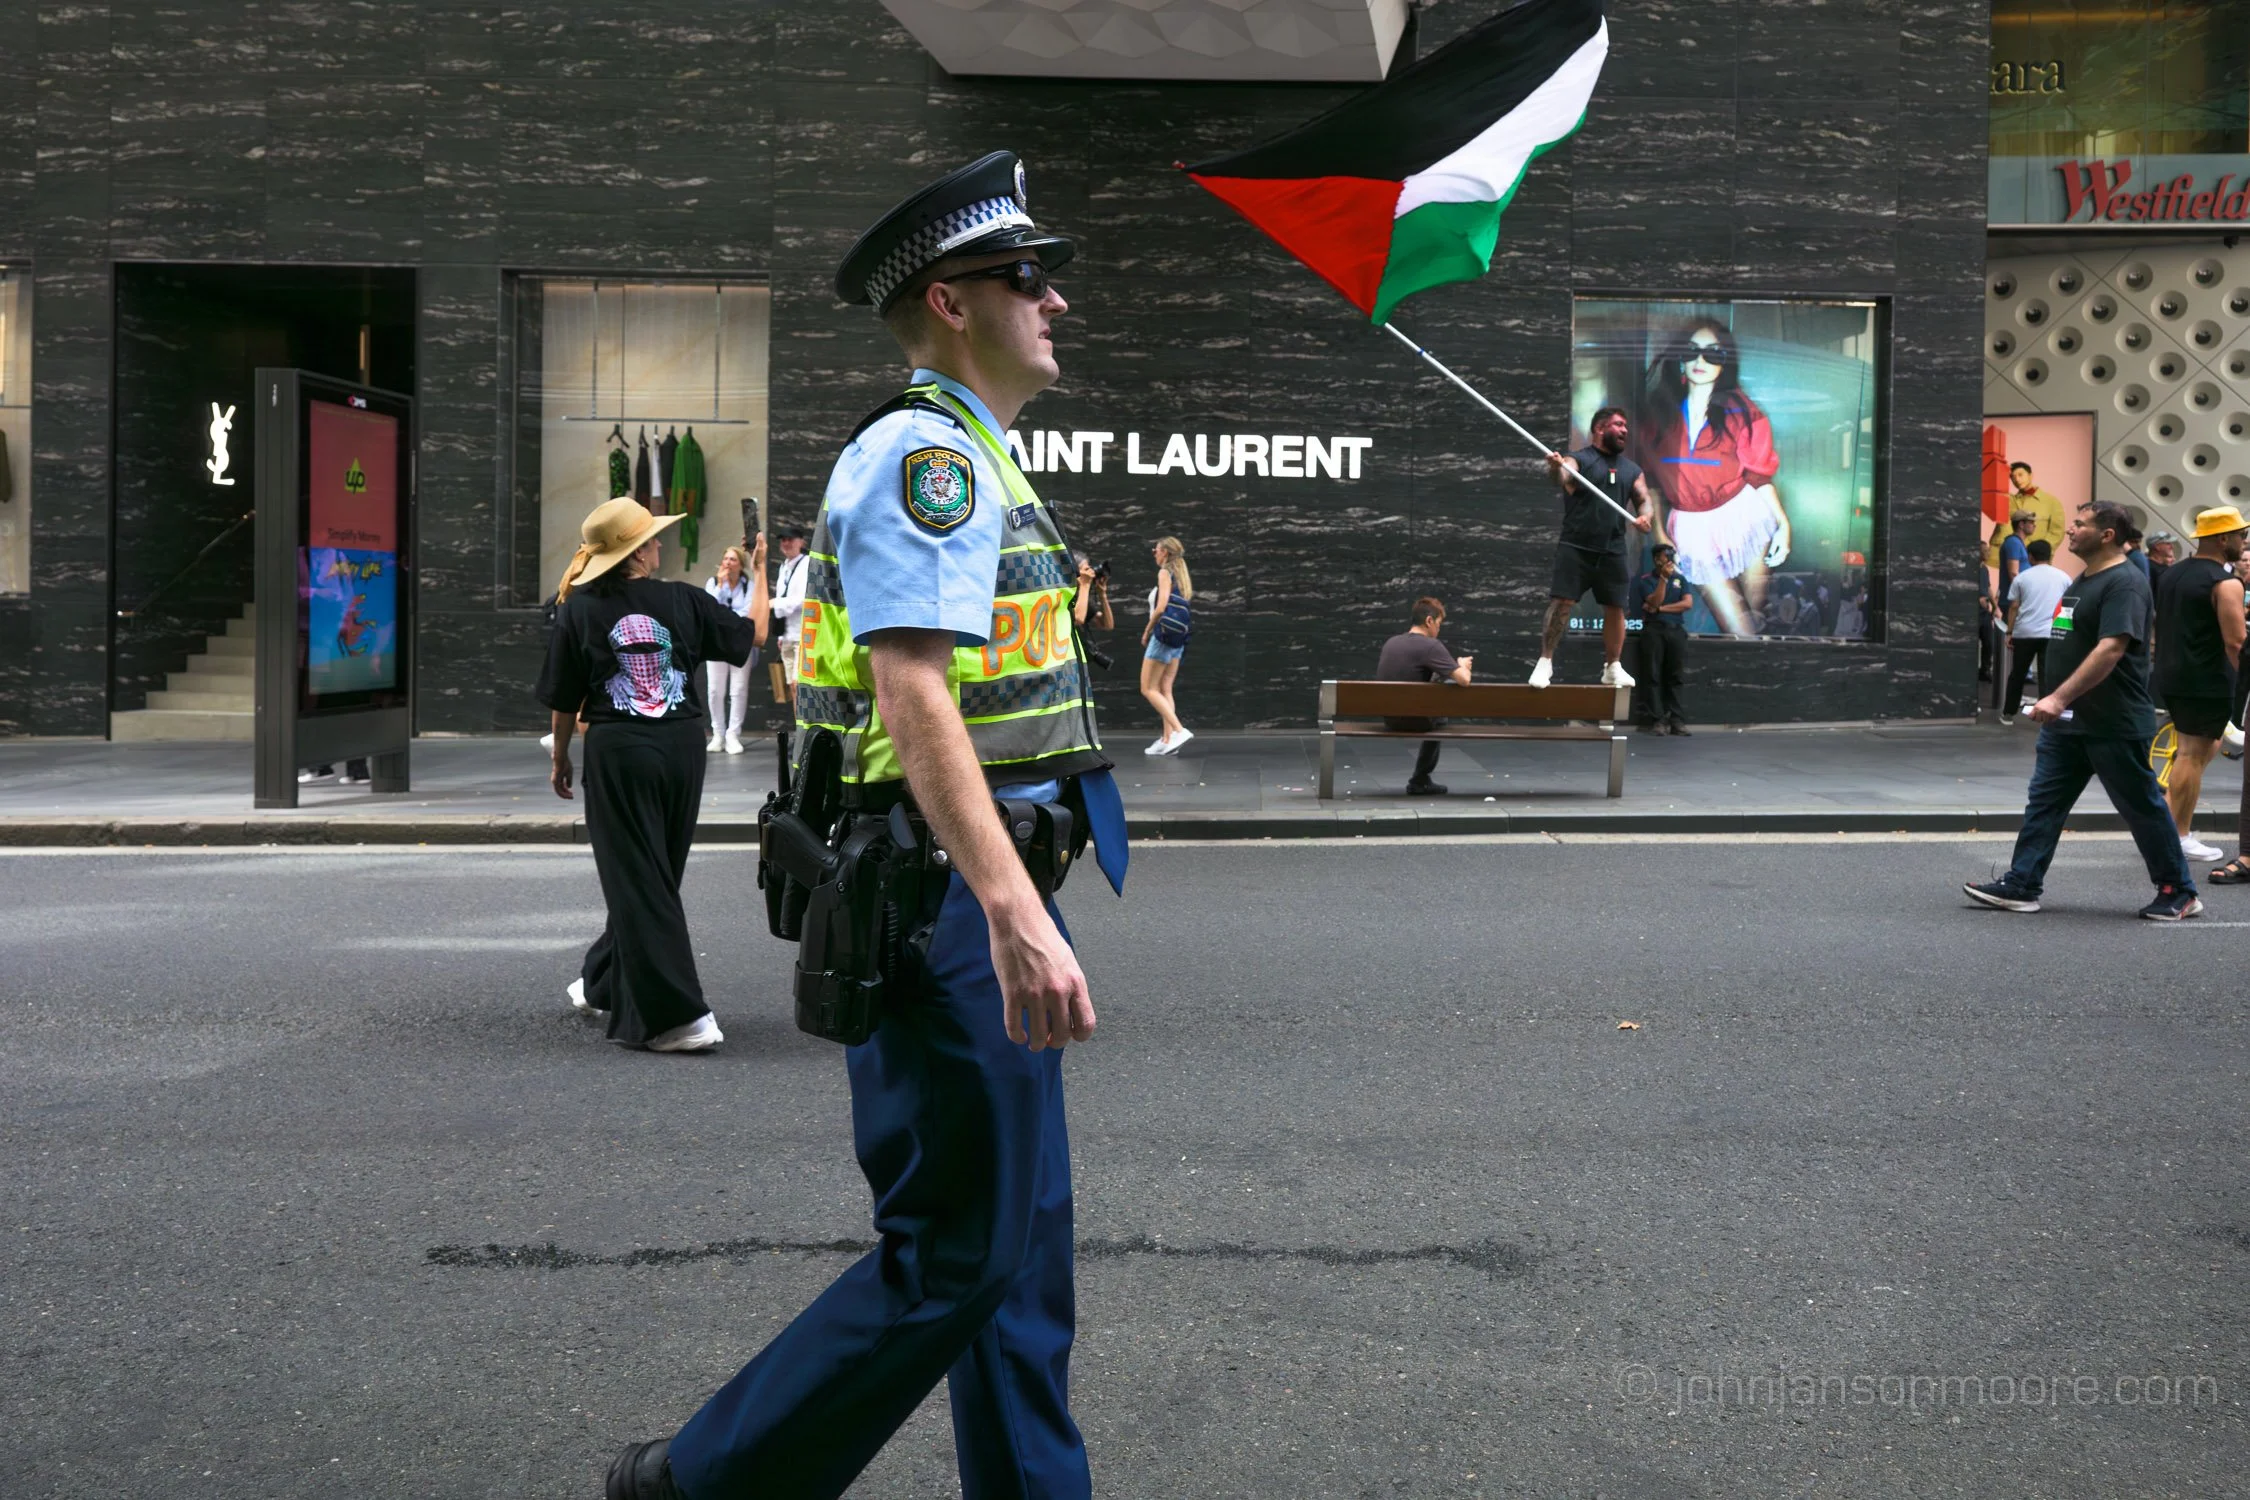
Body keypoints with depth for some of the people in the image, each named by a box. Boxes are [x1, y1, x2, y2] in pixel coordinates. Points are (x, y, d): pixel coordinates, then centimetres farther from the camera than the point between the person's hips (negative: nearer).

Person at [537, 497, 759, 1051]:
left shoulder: (579, 609, -4)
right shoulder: (684, 601, -2)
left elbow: (563, 699, 1)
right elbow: (752, 635, 8)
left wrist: (560, 759, 15)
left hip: (616, 750, -2)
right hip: (681, 746, 2)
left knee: (636, 880, 1)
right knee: (657, 874, 18)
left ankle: (678, 1015, -6)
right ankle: (605, 984, 35)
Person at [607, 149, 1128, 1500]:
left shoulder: (969, 456, 20)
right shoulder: (928, 450, -12)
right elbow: (913, 694, -24)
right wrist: (1016, 914, -32)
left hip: (981, 900, 10)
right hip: (954, 899, -10)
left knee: (1022, 1246, 13)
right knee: (952, 1257, -4)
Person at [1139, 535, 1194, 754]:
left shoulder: (1165, 573, -9)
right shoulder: (1181, 576, 15)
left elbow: (1161, 607, -18)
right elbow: (1180, 607, 14)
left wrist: (1147, 631, -7)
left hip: (1164, 635, -8)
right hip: (1178, 638, 8)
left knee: (1148, 689, -4)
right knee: (1165, 690, 9)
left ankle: (1179, 730, -15)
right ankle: (1167, 740, 4)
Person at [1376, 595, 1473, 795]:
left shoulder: (1390, 642, 4)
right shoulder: (1431, 646, -18)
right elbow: (1464, 680, -24)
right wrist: (1463, 665, -1)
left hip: (1389, 720, 7)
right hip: (1416, 721, -6)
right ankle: (1420, 780, 28)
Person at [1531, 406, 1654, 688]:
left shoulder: (1631, 469, 14)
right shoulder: (1579, 460, -2)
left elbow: (1644, 499, 11)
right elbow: (1564, 476, -23)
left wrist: (1644, 516, -14)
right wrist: (1556, 468, -48)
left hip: (1612, 551, 5)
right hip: (1575, 547, -5)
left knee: (1616, 608, 6)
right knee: (1561, 601, -11)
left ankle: (1612, 667, 19)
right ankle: (1545, 661, -6)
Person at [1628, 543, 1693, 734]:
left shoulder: (1680, 579, 16)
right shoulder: (1645, 580, 6)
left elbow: (1688, 603, 2)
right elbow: (1655, 602, -9)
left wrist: (1661, 609, -5)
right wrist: (1663, 577, -14)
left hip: (1676, 630, 3)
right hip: (1654, 629, -3)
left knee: (1676, 676, -3)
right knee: (1653, 675, -8)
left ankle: (1676, 719, -4)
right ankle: (1657, 720, -11)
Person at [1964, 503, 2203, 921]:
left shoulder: (2124, 583, -17)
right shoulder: (2082, 581, 13)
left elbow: (2111, 649, -28)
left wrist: (2060, 698, -33)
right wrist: (2058, 702, 21)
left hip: (2114, 725, -9)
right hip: (2067, 720, 9)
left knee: (2143, 807, 3)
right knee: (2044, 801, 5)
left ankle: (2179, 893, 16)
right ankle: (2021, 885, 6)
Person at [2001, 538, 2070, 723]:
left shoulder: (2022, 577, 4)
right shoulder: (2063, 577, 7)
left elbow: (2014, 607, 1)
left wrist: (2009, 633, 5)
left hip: (2024, 632, 0)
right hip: (2052, 633, 0)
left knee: (2017, 674, 11)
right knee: (2047, 676, -1)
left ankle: (2008, 714, 18)